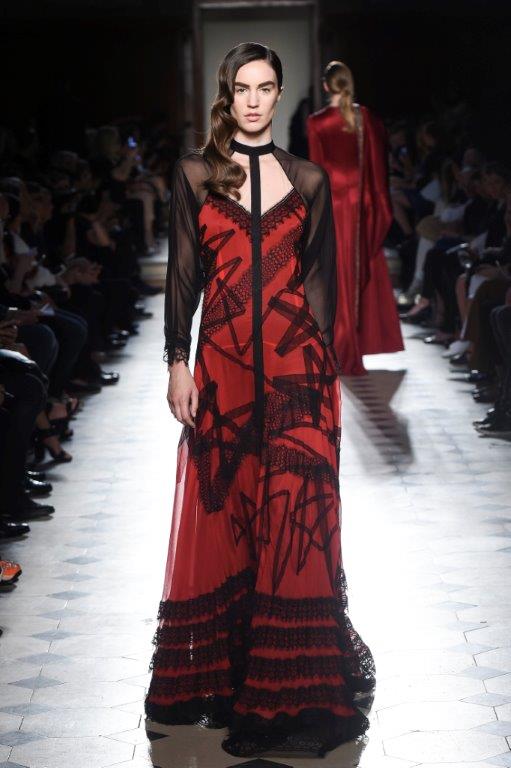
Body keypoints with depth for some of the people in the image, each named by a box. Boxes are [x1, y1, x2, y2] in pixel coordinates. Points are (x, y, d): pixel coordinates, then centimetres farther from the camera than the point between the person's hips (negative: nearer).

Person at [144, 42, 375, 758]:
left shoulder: (309, 180, 8)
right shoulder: (195, 174, 6)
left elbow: (321, 279, 9)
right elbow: (182, 275, 5)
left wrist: (322, 369, 3)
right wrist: (178, 362, -2)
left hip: (296, 369, 0)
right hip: (222, 368, 0)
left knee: (293, 520, 2)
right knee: (221, 517, 5)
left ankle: (290, 681, 13)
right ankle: (218, 670, 18)